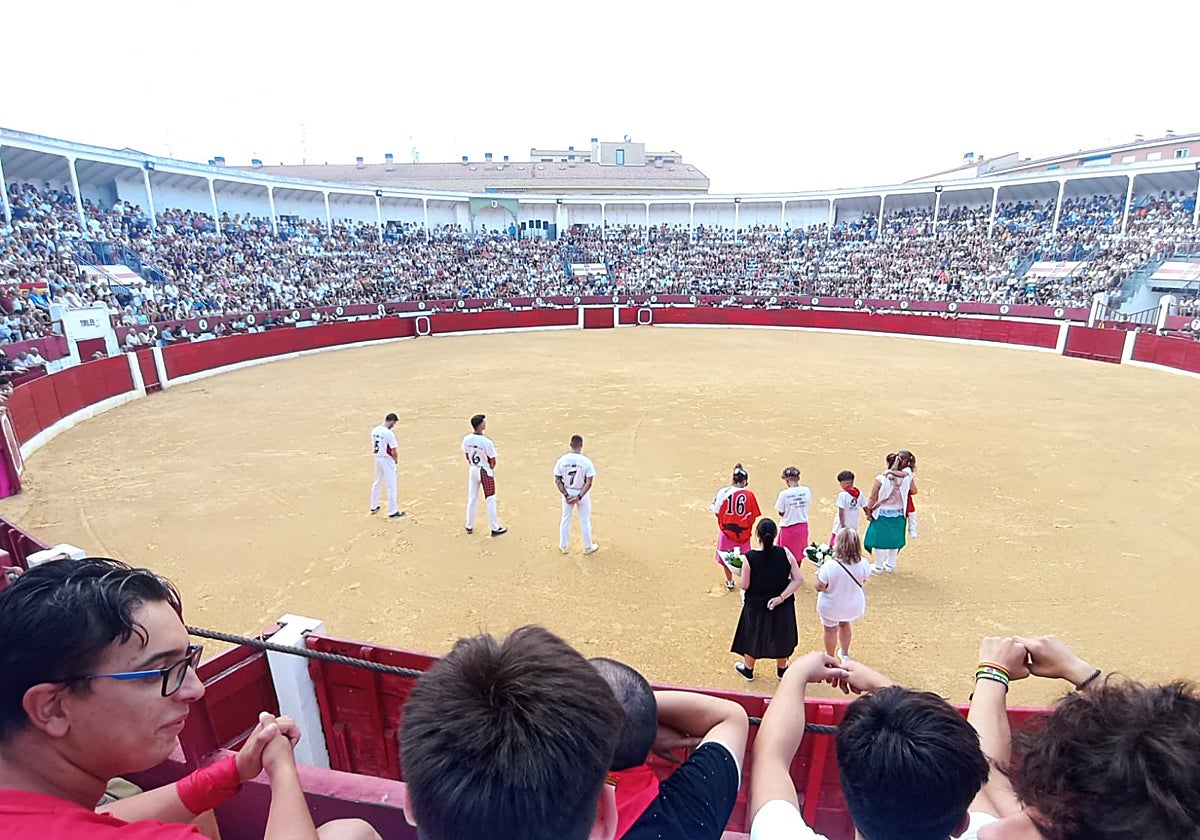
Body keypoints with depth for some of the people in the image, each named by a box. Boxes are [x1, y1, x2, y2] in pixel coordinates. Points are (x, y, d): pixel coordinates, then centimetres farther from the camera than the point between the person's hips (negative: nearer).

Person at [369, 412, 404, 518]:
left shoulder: (374, 430, 2)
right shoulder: (389, 433, -22)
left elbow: (373, 446, 11)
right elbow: (394, 451, -18)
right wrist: (396, 459, 0)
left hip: (377, 458, 8)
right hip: (387, 460, -8)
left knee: (378, 483, 24)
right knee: (391, 487, 1)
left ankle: (374, 507, 36)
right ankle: (392, 512, 6)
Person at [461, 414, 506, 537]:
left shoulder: (467, 439, -8)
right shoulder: (487, 442, -25)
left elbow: (467, 456, 5)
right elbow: (492, 461, -16)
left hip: (472, 470, 5)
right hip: (485, 472, -5)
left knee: (472, 499, 18)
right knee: (490, 501, 6)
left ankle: (469, 527, 29)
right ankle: (495, 528, 15)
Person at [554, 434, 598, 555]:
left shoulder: (562, 460, -11)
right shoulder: (586, 461, -18)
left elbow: (557, 480, -9)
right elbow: (589, 483, -20)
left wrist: (566, 495, -8)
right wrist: (579, 497, -17)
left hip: (567, 492, 2)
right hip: (582, 493, -2)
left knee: (565, 519, 18)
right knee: (585, 521, 13)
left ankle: (563, 546, 30)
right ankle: (587, 547, 27)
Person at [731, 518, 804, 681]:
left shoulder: (749, 558, -25)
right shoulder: (785, 553, -18)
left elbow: (744, 586, -16)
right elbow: (799, 579, -17)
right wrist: (781, 597, -17)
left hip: (756, 606, -2)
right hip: (782, 607, 2)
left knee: (753, 636, 22)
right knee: (781, 636, 26)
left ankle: (748, 670, 44)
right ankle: (782, 669, 49)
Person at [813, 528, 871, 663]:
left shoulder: (829, 565, -34)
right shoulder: (863, 563, -22)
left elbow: (819, 587, -24)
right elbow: (862, 581, -2)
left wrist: (819, 573, -7)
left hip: (831, 606, -4)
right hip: (853, 605, 4)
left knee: (830, 630, 23)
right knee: (844, 624, 34)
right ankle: (844, 654, 52)